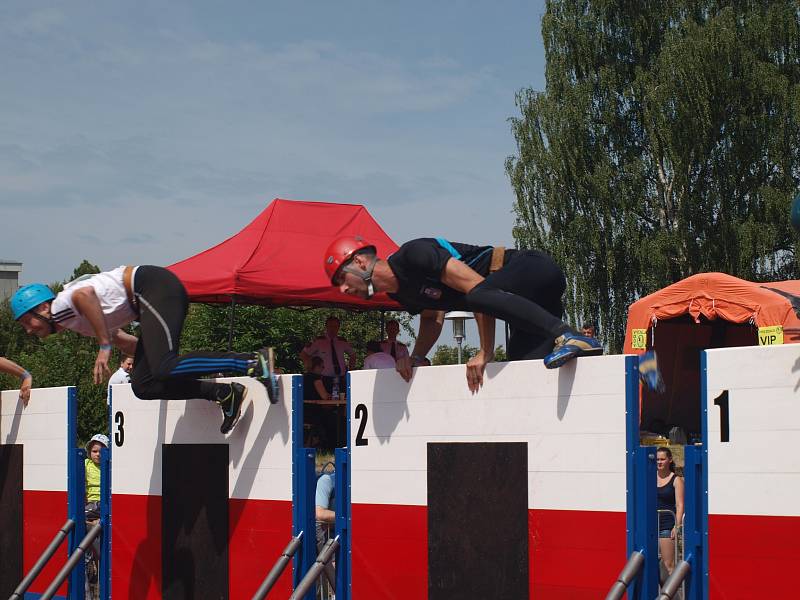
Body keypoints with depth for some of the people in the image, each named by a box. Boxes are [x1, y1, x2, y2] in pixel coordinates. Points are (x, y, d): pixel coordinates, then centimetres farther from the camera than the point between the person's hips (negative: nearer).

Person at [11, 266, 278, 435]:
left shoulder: (61, 304, -2)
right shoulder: (77, 324, 27)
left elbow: (84, 293, -25)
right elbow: (125, 342, 30)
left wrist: (104, 347, -22)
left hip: (153, 285, -10)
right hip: (152, 301, 10)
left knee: (163, 371, -26)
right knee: (143, 385, 1)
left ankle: (252, 361, -29)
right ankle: (224, 393, -4)